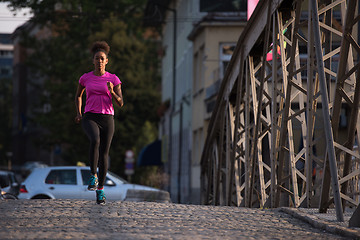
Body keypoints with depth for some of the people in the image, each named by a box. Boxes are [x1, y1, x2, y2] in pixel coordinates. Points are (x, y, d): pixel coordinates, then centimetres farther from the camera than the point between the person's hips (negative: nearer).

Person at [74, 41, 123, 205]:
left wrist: (112, 92, -20)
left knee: (104, 155, 2)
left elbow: (120, 103, -1)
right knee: (95, 140, -33)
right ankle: (93, 176, -19)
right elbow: (78, 95, 24)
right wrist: (78, 113, 10)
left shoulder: (113, 79, 4)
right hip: (89, 118, -1)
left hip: (107, 119, 1)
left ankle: (100, 190, 17)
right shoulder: (85, 78, 7)